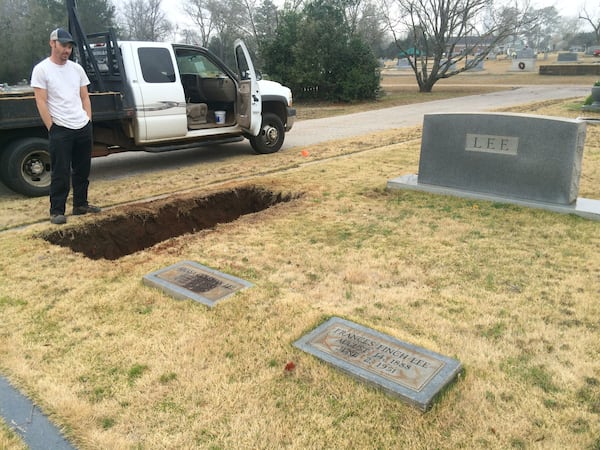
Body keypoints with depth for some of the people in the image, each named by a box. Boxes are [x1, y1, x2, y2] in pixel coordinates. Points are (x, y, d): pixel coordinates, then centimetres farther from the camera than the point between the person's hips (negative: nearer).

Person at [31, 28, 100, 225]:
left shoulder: (77, 68, 11)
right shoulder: (41, 69, -4)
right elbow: (41, 102, -8)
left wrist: (88, 120, 6)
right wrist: (52, 128, -12)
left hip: (83, 128, 6)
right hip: (60, 130, -5)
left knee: (82, 170, 12)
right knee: (61, 173, -2)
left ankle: (80, 204, 25)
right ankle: (57, 211, 7)